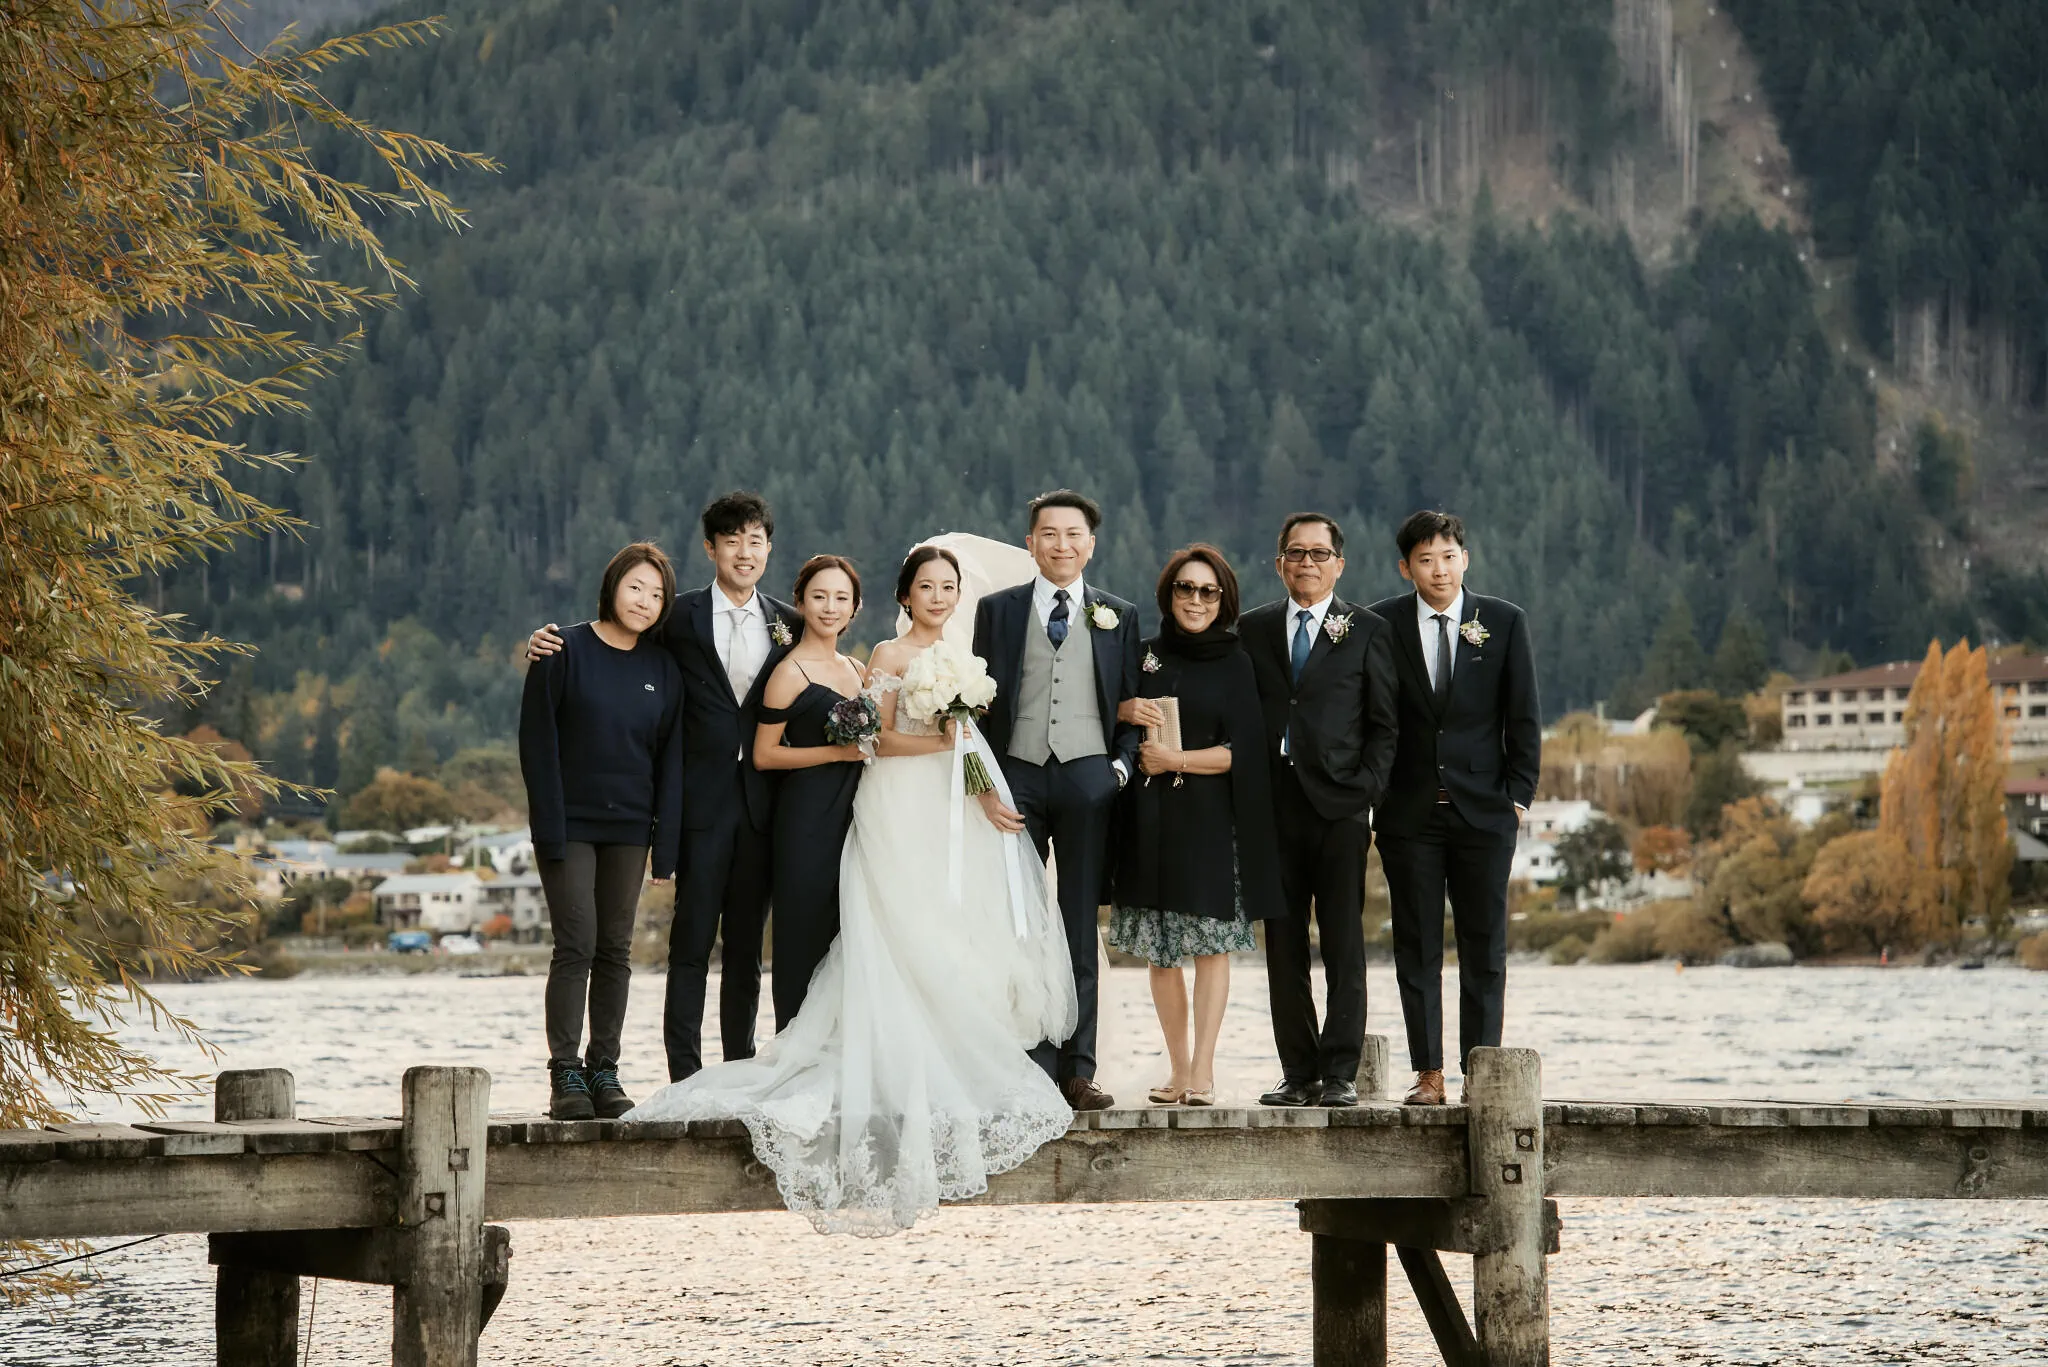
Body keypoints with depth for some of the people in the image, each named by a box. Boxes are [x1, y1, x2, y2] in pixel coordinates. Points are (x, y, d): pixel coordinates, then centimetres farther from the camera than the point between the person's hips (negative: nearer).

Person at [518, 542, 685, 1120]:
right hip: (570, 824, -4)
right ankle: (565, 1073, -3)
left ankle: (603, 1071, 11)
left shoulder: (663, 668, 8)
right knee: (577, 945, -8)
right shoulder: (565, 651, -3)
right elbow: (536, 742, -5)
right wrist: (550, 830, -12)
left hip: (629, 828, 4)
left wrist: (666, 844, 2)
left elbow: (670, 758, 9)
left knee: (616, 949, 5)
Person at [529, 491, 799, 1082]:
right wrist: (549, 641, -12)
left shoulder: (789, 624, 10)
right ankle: (685, 1077, -1)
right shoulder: (682, 616, 1)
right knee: (692, 941, -3)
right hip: (703, 800, -3)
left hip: (762, 804, 3)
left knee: (746, 944, 9)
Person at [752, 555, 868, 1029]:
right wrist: (839, 751, -15)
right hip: (807, 818, -7)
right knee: (805, 940, -4)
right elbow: (764, 754, -10)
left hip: (852, 815, 7)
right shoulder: (790, 673, -7)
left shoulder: (856, 670, 14)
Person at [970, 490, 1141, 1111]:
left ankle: (1077, 1070, 4)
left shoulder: (1119, 616, 12)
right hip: (1017, 776, 0)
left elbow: (1131, 706, 13)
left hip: (1088, 777, 0)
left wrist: (1123, 765, -3)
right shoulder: (997, 610, 10)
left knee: (1080, 930, 2)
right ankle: (1034, 1066, 0)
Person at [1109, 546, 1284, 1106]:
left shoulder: (1235, 663, 3)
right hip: (1151, 819, 3)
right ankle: (1178, 1069, 12)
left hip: (1210, 818, -3)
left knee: (1211, 941, -9)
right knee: (1159, 949, 5)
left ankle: (1203, 1072, -11)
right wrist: (1127, 710, -3)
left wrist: (1177, 759, -12)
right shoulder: (1145, 656, 11)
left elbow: (1239, 751, -3)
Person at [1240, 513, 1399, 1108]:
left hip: (1340, 808, -3)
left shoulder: (1366, 631, 6)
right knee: (1284, 948, 4)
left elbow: (1384, 724, 5)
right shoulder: (1253, 629, 13)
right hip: (1274, 808, 3)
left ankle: (1339, 1073, -1)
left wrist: (1366, 791, -6)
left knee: (1344, 948, -3)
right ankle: (1298, 1073, 9)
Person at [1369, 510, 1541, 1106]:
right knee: (1417, 947, 2)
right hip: (1408, 812, 0)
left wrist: (1519, 794, -1)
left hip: (1484, 810, 0)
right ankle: (1429, 1074, 5)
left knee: (1485, 947, 1)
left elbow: (1524, 717, 5)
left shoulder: (1504, 622, 3)